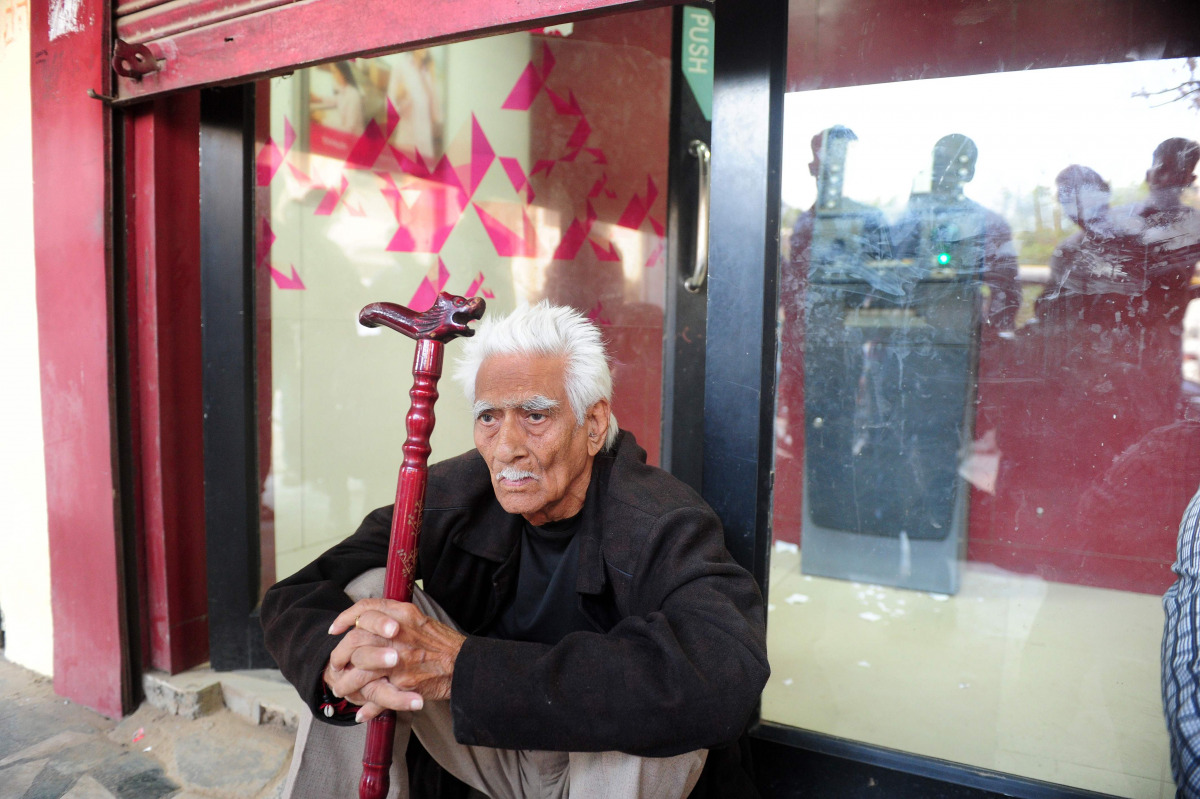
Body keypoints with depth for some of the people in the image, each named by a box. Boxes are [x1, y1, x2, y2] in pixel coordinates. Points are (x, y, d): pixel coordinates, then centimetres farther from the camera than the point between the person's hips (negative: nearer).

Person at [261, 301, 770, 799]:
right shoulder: (451, 494, -14)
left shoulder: (665, 524, -27)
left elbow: (725, 676, -46)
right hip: (493, 756, 3)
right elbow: (295, 598, -15)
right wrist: (343, 663, -42)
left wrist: (462, 666, -48)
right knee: (370, 591, -15)